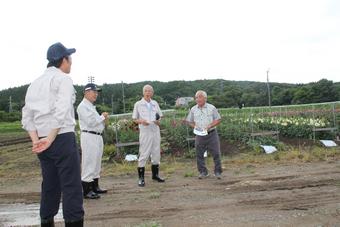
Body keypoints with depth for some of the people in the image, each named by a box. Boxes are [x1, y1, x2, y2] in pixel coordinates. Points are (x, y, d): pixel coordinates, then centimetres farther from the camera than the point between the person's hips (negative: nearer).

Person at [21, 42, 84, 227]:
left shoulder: (34, 83, 18)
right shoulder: (63, 78, -3)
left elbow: (27, 117, 10)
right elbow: (62, 111, -17)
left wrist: (36, 140, 0)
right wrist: (50, 139, -16)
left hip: (42, 142, 7)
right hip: (62, 138, -7)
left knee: (50, 186, 13)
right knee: (71, 187, -5)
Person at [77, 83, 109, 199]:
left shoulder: (91, 106, 21)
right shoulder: (83, 106, -9)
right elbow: (91, 122, -20)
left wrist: (103, 119, 4)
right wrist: (102, 117, -6)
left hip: (98, 136, 10)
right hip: (89, 136, -10)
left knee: (97, 163, 14)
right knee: (89, 163, -8)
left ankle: (95, 186, 24)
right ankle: (86, 191, -2)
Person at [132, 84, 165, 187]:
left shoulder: (155, 103, 11)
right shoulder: (138, 104, 0)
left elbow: (159, 116, 17)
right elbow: (134, 119, 3)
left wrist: (158, 121, -6)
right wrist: (141, 121, -18)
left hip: (155, 131, 5)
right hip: (145, 132, -4)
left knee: (156, 153, 11)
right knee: (143, 154, -5)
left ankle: (155, 175, 26)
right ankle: (141, 178, 3)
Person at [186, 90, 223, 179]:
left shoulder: (211, 108, 0)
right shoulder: (193, 109, 7)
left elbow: (218, 119, 1)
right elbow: (189, 121, 13)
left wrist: (209, 126, -14)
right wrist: (195, 126, -6)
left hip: (211, 134, -2)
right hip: (199, 135, 2)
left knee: (216, 153, 0)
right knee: (199, 154, 5)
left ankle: (218, 172, 14)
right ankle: (203, 172, 18)